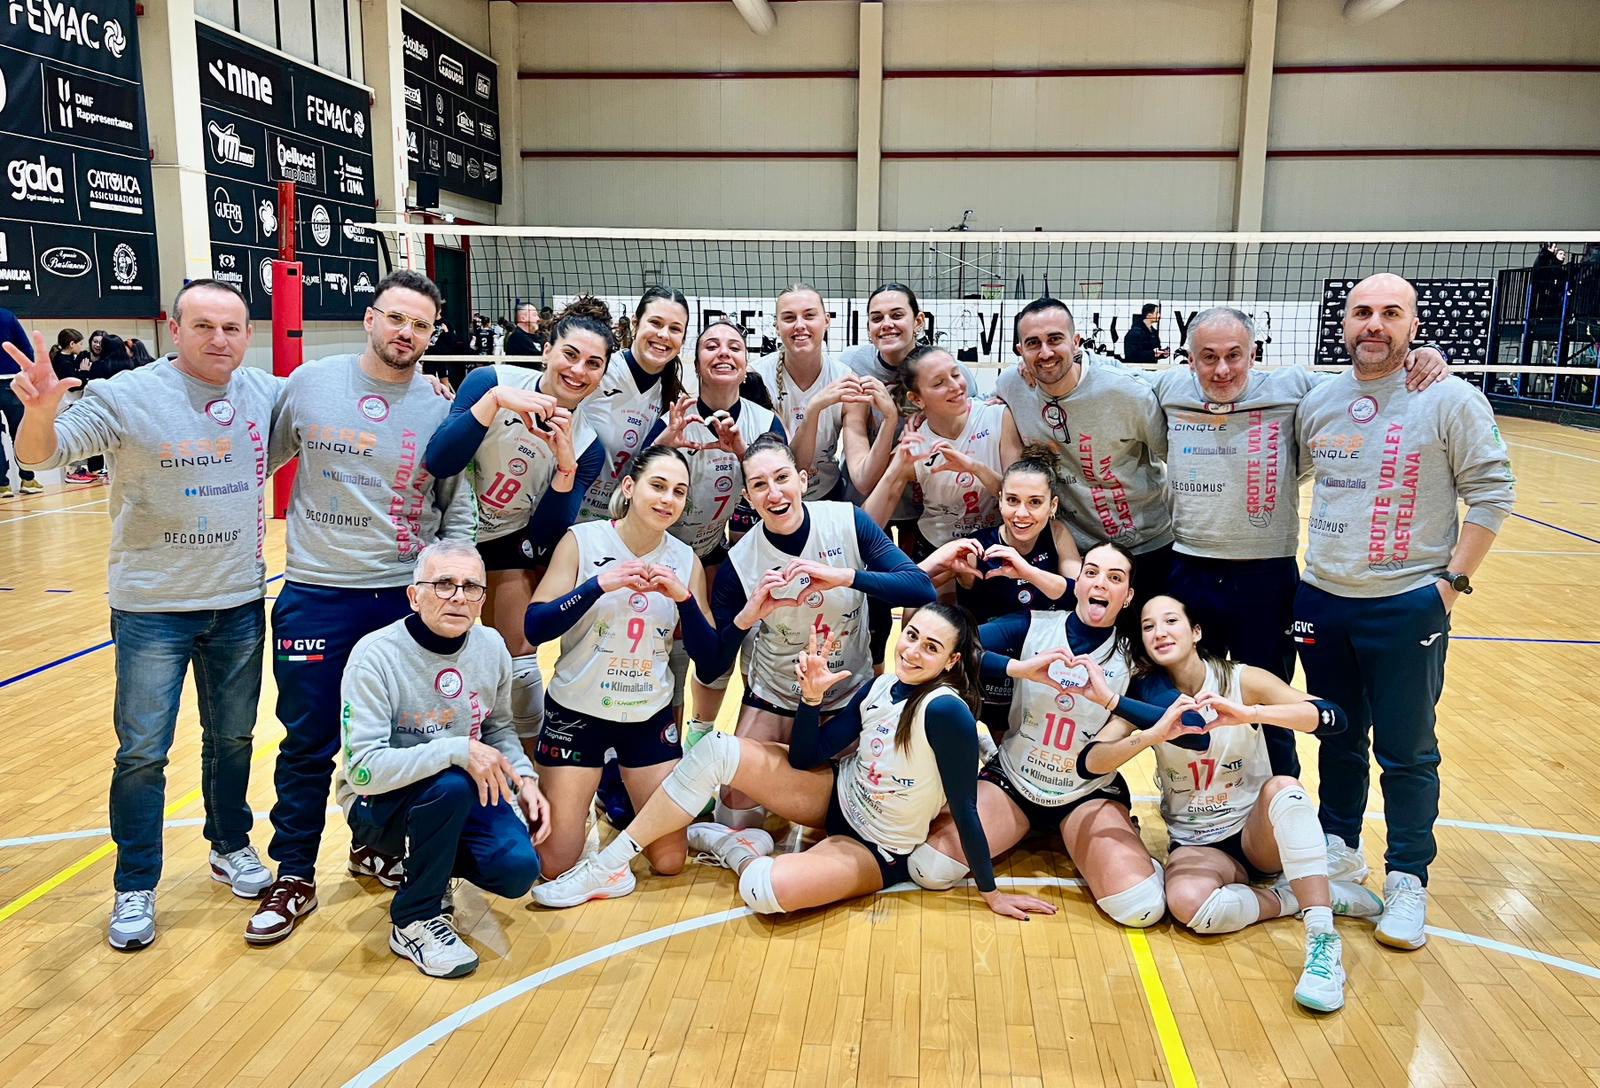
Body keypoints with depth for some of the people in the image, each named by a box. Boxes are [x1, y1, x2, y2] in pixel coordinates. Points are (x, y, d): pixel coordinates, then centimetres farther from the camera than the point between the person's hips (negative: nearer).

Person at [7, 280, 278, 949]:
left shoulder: (269, 394, -1)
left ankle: (231, 846, 38)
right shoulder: (128, 397, -12)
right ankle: (135, 888, 20)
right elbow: (39, 455, -16)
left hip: (240, 603, 4)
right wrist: (41, 410, -39)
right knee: (142, 752, 4)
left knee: (233, 737, 17)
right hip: (152, 608, -3)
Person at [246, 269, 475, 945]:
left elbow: (458, 514, 6)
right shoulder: (309, 384, 0)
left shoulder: (441, 410, 0)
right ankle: (294, 877, 21)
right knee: (308, 743, 5)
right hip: (316, 594, -1)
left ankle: (374, 845, 34)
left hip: (406, 596, 1)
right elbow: (263, 461, 11)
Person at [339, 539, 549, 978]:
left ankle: (431, 863, 15)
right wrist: (457, 750, -35)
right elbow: (362, 769, -27)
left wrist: (524, 779, -5)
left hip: (466, 797, 5)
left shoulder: (491, 647, -4)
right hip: (379, 805, -5)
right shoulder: (376, 655, -21)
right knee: (450, 784, -36)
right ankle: (414, 922, -13)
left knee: (518, 869, -20)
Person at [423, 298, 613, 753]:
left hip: (510, 542, 1)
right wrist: (495, 398, -40)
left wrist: (566, 464, -27)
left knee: (518, 656, -1)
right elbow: (437, 464, -30)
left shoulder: (586, 445, -12)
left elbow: (544, 539, -14)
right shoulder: (494, 381, -19)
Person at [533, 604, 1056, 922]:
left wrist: (991, 892, -15)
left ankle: (742, 854, 3)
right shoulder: (881, 687, -5)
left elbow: (964, 806, -19)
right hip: (836, 798, 7)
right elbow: (806, 757, -1)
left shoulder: (945, 710, -26)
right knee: (717, 749, -13)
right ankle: (612, 863, -2)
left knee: (765, 889, -35)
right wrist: (812, 695, -17)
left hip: (874, 853, -6)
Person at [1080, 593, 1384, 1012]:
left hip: (1256, 834, 0)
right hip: (1194, 844, 1)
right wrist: (1155, 734, -33)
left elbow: (1332, 718, -23)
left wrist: (1250, 714, -39)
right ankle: (1311, 896, -12)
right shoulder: (1146, 695, -3)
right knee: (1187, 902, -33)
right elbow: (1088, 761, -17)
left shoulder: (1243, 680, -8)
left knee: (1283, 787, -34)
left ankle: (1323, 942, -32)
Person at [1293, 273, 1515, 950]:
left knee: (1407, 752, 4)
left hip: (1407, 606, -4)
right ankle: (1339, 849, 33)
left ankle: (1408, 879, 18)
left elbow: (1492, 492, -7)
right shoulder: (1317, 402, 5)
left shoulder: (1450, 400, -8)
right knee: (1338, 737, 17)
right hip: (1321, 600, 4)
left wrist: (1454, 579, -11)